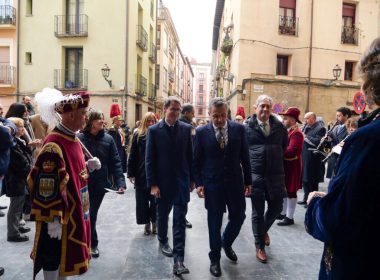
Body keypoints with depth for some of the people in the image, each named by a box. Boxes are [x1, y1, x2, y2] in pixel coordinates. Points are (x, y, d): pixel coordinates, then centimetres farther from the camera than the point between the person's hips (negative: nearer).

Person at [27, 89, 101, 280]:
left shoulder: (73, 139, 7)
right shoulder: (54, 145, -23)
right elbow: (47, 186, -25)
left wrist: (89, 166, 1)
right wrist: (53, 219, -22)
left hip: (74, 212, 9)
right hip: (60, 214, -9)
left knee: (66, 254, 22)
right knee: (53, 257, 9)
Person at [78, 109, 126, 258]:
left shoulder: (108, 139, -3)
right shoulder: (80, 138, -7)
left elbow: (115, 163, -4)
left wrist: (120, 182, -14)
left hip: (100, 184, 1)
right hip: (83, 184, -1)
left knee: (91, 215, 12)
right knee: (87, 215, 7)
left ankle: (91, 244, 32)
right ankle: (92, 244, 28)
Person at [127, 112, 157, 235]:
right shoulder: (138, 135, -1)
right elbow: (132, 155, -1)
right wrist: (131, 173, -4)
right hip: (141, 173, 1)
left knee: (155, 199, 7)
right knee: (143, 200, 9)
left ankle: (154, 222, 24)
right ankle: (147, 223, 25)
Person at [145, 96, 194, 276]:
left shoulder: (186, 129, -1)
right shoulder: (154, 130, -5)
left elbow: (190, 155, 4)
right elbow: (149, 159, -6)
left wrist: (192, 179, 5)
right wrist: (152, 184, -10)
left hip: (182, 181, 1)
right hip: (162, 182, 0)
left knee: (180, 220, 0)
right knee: (162, 215, 19)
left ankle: (178, 259, 6)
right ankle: (163, 241, 45)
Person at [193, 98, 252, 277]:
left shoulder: (238, 129, -2)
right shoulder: (201, 132, -5)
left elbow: (245, 157, 3)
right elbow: (197, 160, -1)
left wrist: (248, 181, 4)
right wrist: (198, 183, -6)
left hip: (235, 182, 2)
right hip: (212, 183, -2)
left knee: (238, 217, 11)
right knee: (214, 222, 9)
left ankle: (226, 243, 42)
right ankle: (215, 259, 28)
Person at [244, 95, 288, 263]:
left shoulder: (279, 126, 5)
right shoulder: (247, 127, -4)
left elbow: (285, 145, 20)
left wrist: (277, 159, 14)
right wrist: (249, 163, 3)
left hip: (275, 174, 3)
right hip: (255, 174, -3)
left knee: (276, 208, 11)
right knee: (258, 212, 7)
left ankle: (264, 229, 43)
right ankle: (260, 246, 24)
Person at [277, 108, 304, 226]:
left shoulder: (296, 134, -18)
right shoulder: (286, 131, 11)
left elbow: (291, 152, -27)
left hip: (291, 167, -9)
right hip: (283, 165, 9)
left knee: (290, 192, 1)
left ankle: (289, 217, 12)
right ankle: (283, 213, 30)